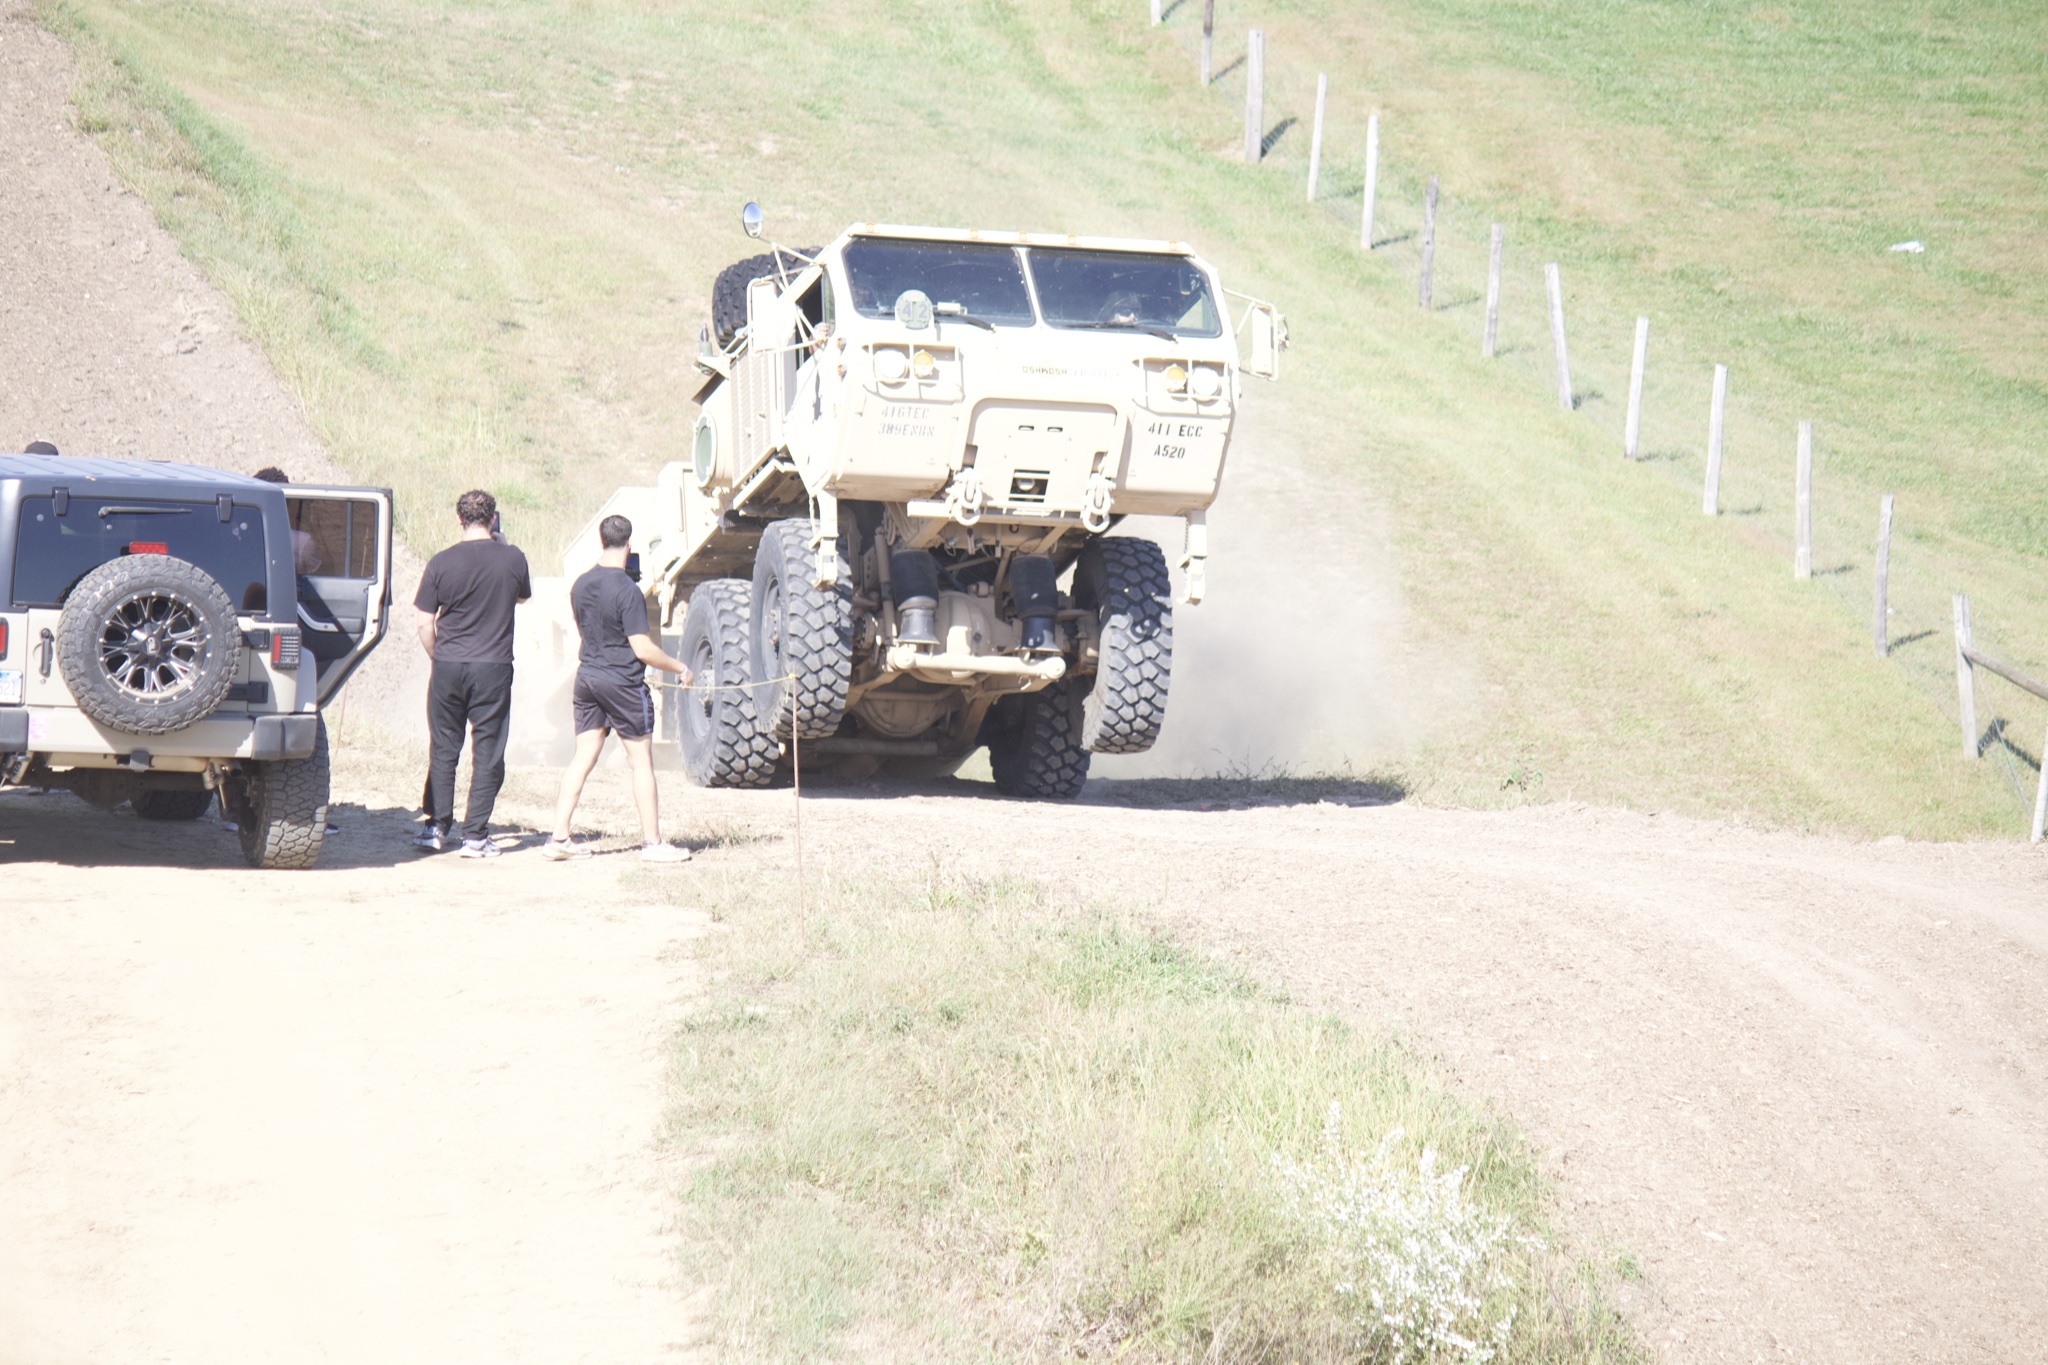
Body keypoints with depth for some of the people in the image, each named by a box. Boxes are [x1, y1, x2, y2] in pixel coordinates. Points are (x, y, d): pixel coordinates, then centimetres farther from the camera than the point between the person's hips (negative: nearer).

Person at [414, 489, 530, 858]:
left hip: (448, 666, 1)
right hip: (493, 667, -1)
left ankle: (438, 828, 13)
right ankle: (475, 835, 3)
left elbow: (425, 624, -2)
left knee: (443, 749, 12)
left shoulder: (442, 563, -4)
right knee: (487, 753, 5)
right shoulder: (513, 559, -4)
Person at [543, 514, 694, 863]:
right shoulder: (627, 591, -17)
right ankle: (652, 841, 6)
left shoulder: (580, 586, 4)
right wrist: (679, 668, -6)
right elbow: (643, 650, -18)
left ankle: (559, 837, 6)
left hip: (587, 676, 7)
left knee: (583, 759, 9)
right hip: (623, 682, -7)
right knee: (642, 760, 2)